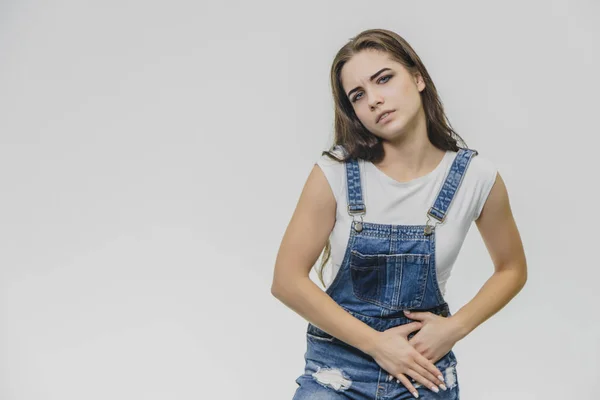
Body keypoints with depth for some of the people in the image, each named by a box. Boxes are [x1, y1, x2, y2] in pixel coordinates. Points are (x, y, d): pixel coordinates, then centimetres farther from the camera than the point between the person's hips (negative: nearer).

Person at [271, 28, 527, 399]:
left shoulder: (476, 176, -10)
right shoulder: (335, 172, -14)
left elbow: (512, 269, 5)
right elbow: (287, 280, -12)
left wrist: (455, 327, -9)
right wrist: (376, 343, -15)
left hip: (425, 370, 1)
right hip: (338, 369, -1)